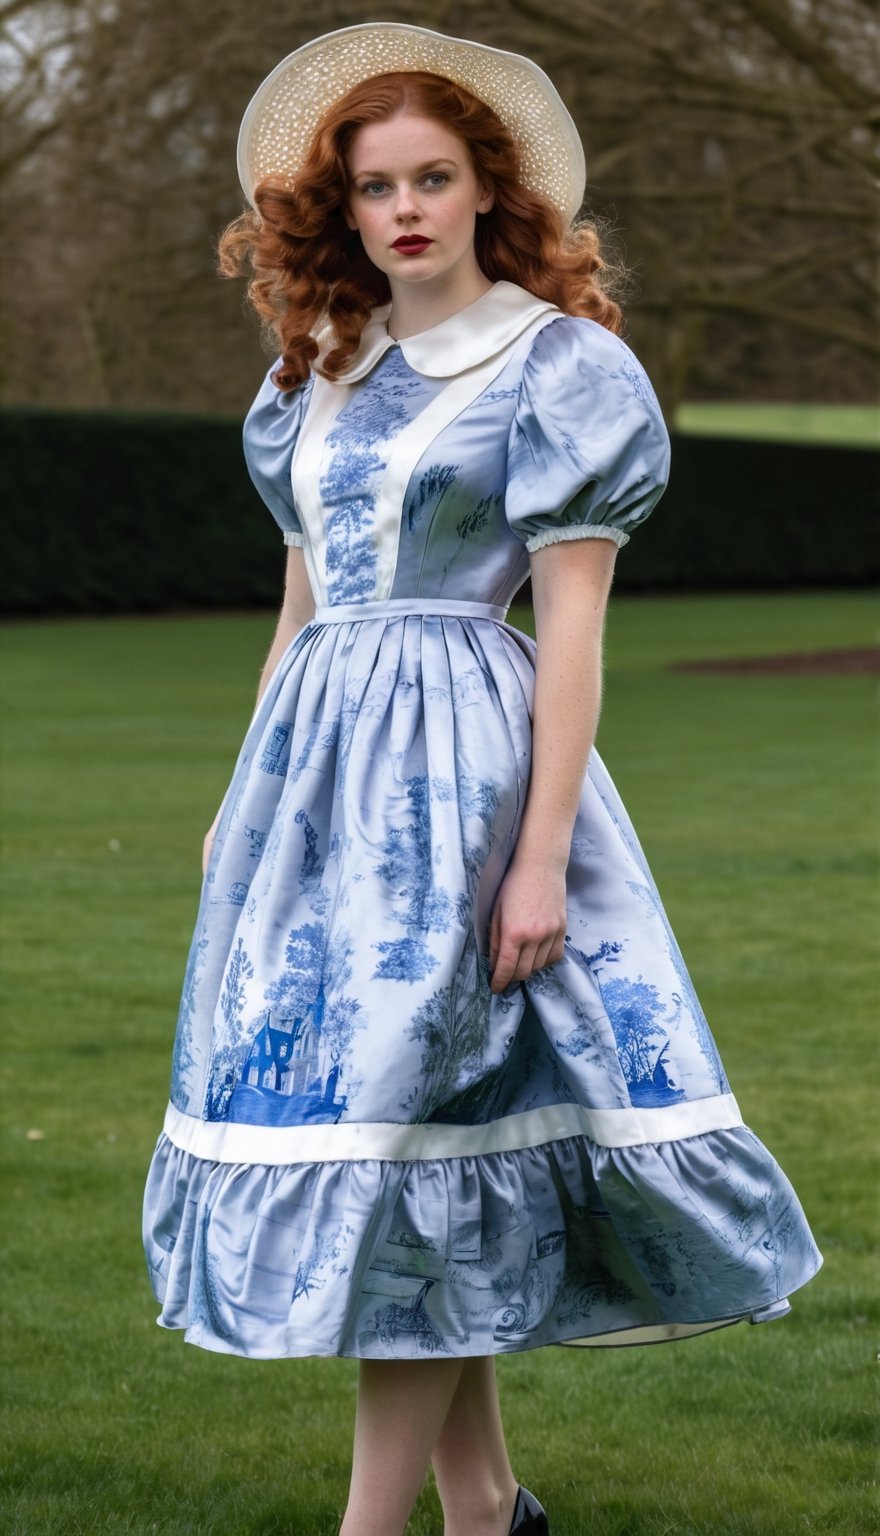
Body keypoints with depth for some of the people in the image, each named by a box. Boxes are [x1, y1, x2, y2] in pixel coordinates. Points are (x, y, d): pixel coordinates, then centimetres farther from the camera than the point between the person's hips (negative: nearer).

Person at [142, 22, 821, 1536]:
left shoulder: (558, 367, -5)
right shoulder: (325, 373, 14)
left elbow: (573, 621, -10)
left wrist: (542, 854, -16)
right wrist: (253, 788, 17)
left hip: (461, 754, -7)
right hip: (319, 757, 7)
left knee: (409, 1130, -9)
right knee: (328, 1115, 6)